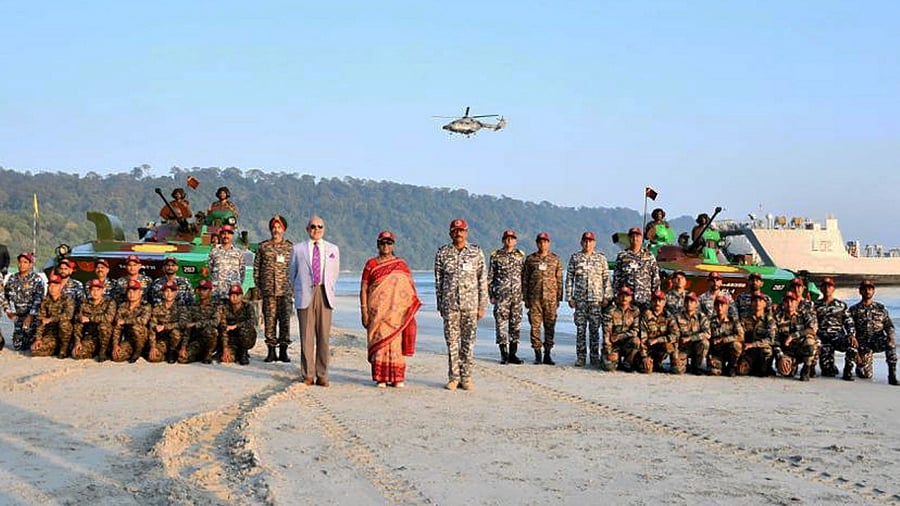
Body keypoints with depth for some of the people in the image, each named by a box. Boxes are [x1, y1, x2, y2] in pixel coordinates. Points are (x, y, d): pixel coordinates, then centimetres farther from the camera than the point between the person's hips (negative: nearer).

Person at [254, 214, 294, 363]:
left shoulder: (290, 247, 8)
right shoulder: (263, 246, 8)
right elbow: (256, 267, 10)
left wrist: (293, 287, 2)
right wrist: (258, 287, 4)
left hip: (285, 290, 0)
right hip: (268, 290, 0)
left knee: (285, 320, -1)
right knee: (269, 321, 0)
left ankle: (283, 351, 5)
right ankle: (271, 350, 6)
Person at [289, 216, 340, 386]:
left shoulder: (333, 249, 13)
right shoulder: (298, 249, 9)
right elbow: (292, 272, 17)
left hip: (324, 295, 1)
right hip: (305, 295, -1)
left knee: (323, 336, -1)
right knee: (306, 336, -2)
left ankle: (322, 375, 5)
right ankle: (308, 374, 4)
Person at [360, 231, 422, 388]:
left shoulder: (401, 265, 9)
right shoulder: (371, 264, 6)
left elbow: (411, 288, 8)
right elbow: (363, 289, 4)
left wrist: (411, 311, -1)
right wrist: (364, 312, -4)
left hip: (397, 312, 1)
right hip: (377, 311, -1)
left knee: (396, 341, 0)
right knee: (380, 341, -2)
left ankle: (397, 377, 5)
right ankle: (381, 378, 3)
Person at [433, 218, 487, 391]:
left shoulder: (476, 252, 4)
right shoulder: (442, 253, 6)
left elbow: (483, 281, 5)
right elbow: (438, 281, 9)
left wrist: (482, 306, 1)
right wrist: (440, 304, 5)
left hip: (470, 303, 0)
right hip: (450, 304, 0)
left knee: (468, 341, 3)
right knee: (452, 341, 2)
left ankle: (466, 377, 11)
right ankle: (453, 377, 10)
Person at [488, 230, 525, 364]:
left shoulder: (520, 255, 10)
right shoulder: (496, 256, 2)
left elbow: (525, 275, 13)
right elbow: (490, 277, 4)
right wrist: (491, 295, -1)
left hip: (517, 296, 3)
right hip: (501, 295, -3)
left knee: (516, 324, 4)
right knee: (501, 324, -3)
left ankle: (513, 354, 11)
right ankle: (504, 354, 4)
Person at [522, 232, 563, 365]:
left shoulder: (555, 259, 8)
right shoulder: (530, 259, 7)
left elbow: (559, 280, 9)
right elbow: (525, 279, 8)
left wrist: (559, 298, 4)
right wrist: (525, 298, 3)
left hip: (550, 298, 0)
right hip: (534, 298, 0)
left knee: (550, 326, 3)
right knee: (535, 326, -1)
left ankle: (547, 354, 11)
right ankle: (537, 354, 6)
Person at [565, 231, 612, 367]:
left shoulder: (601, 258, 6)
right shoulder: (575, 257, 7)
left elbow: (606, 279, 6)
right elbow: (569, 278, 7)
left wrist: (607, 297, -1)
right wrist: (569, 297, 1)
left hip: (596, 299, 0)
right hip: (580, 299, 0)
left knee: (595, 329, 1)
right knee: (580, 329, 2)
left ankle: (595, 357, 8)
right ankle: (580, 357, 8)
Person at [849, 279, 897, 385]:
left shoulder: (881, 308, 8)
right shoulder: (854, 310, 5)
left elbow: (889, 326, 5)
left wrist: (890, 335, -20)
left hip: (878, 342, 1)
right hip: (863, 344, -1)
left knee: (891, 341, -35)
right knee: (865, 375, -13)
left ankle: (892, 373, -25)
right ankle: (861, 364, 24)